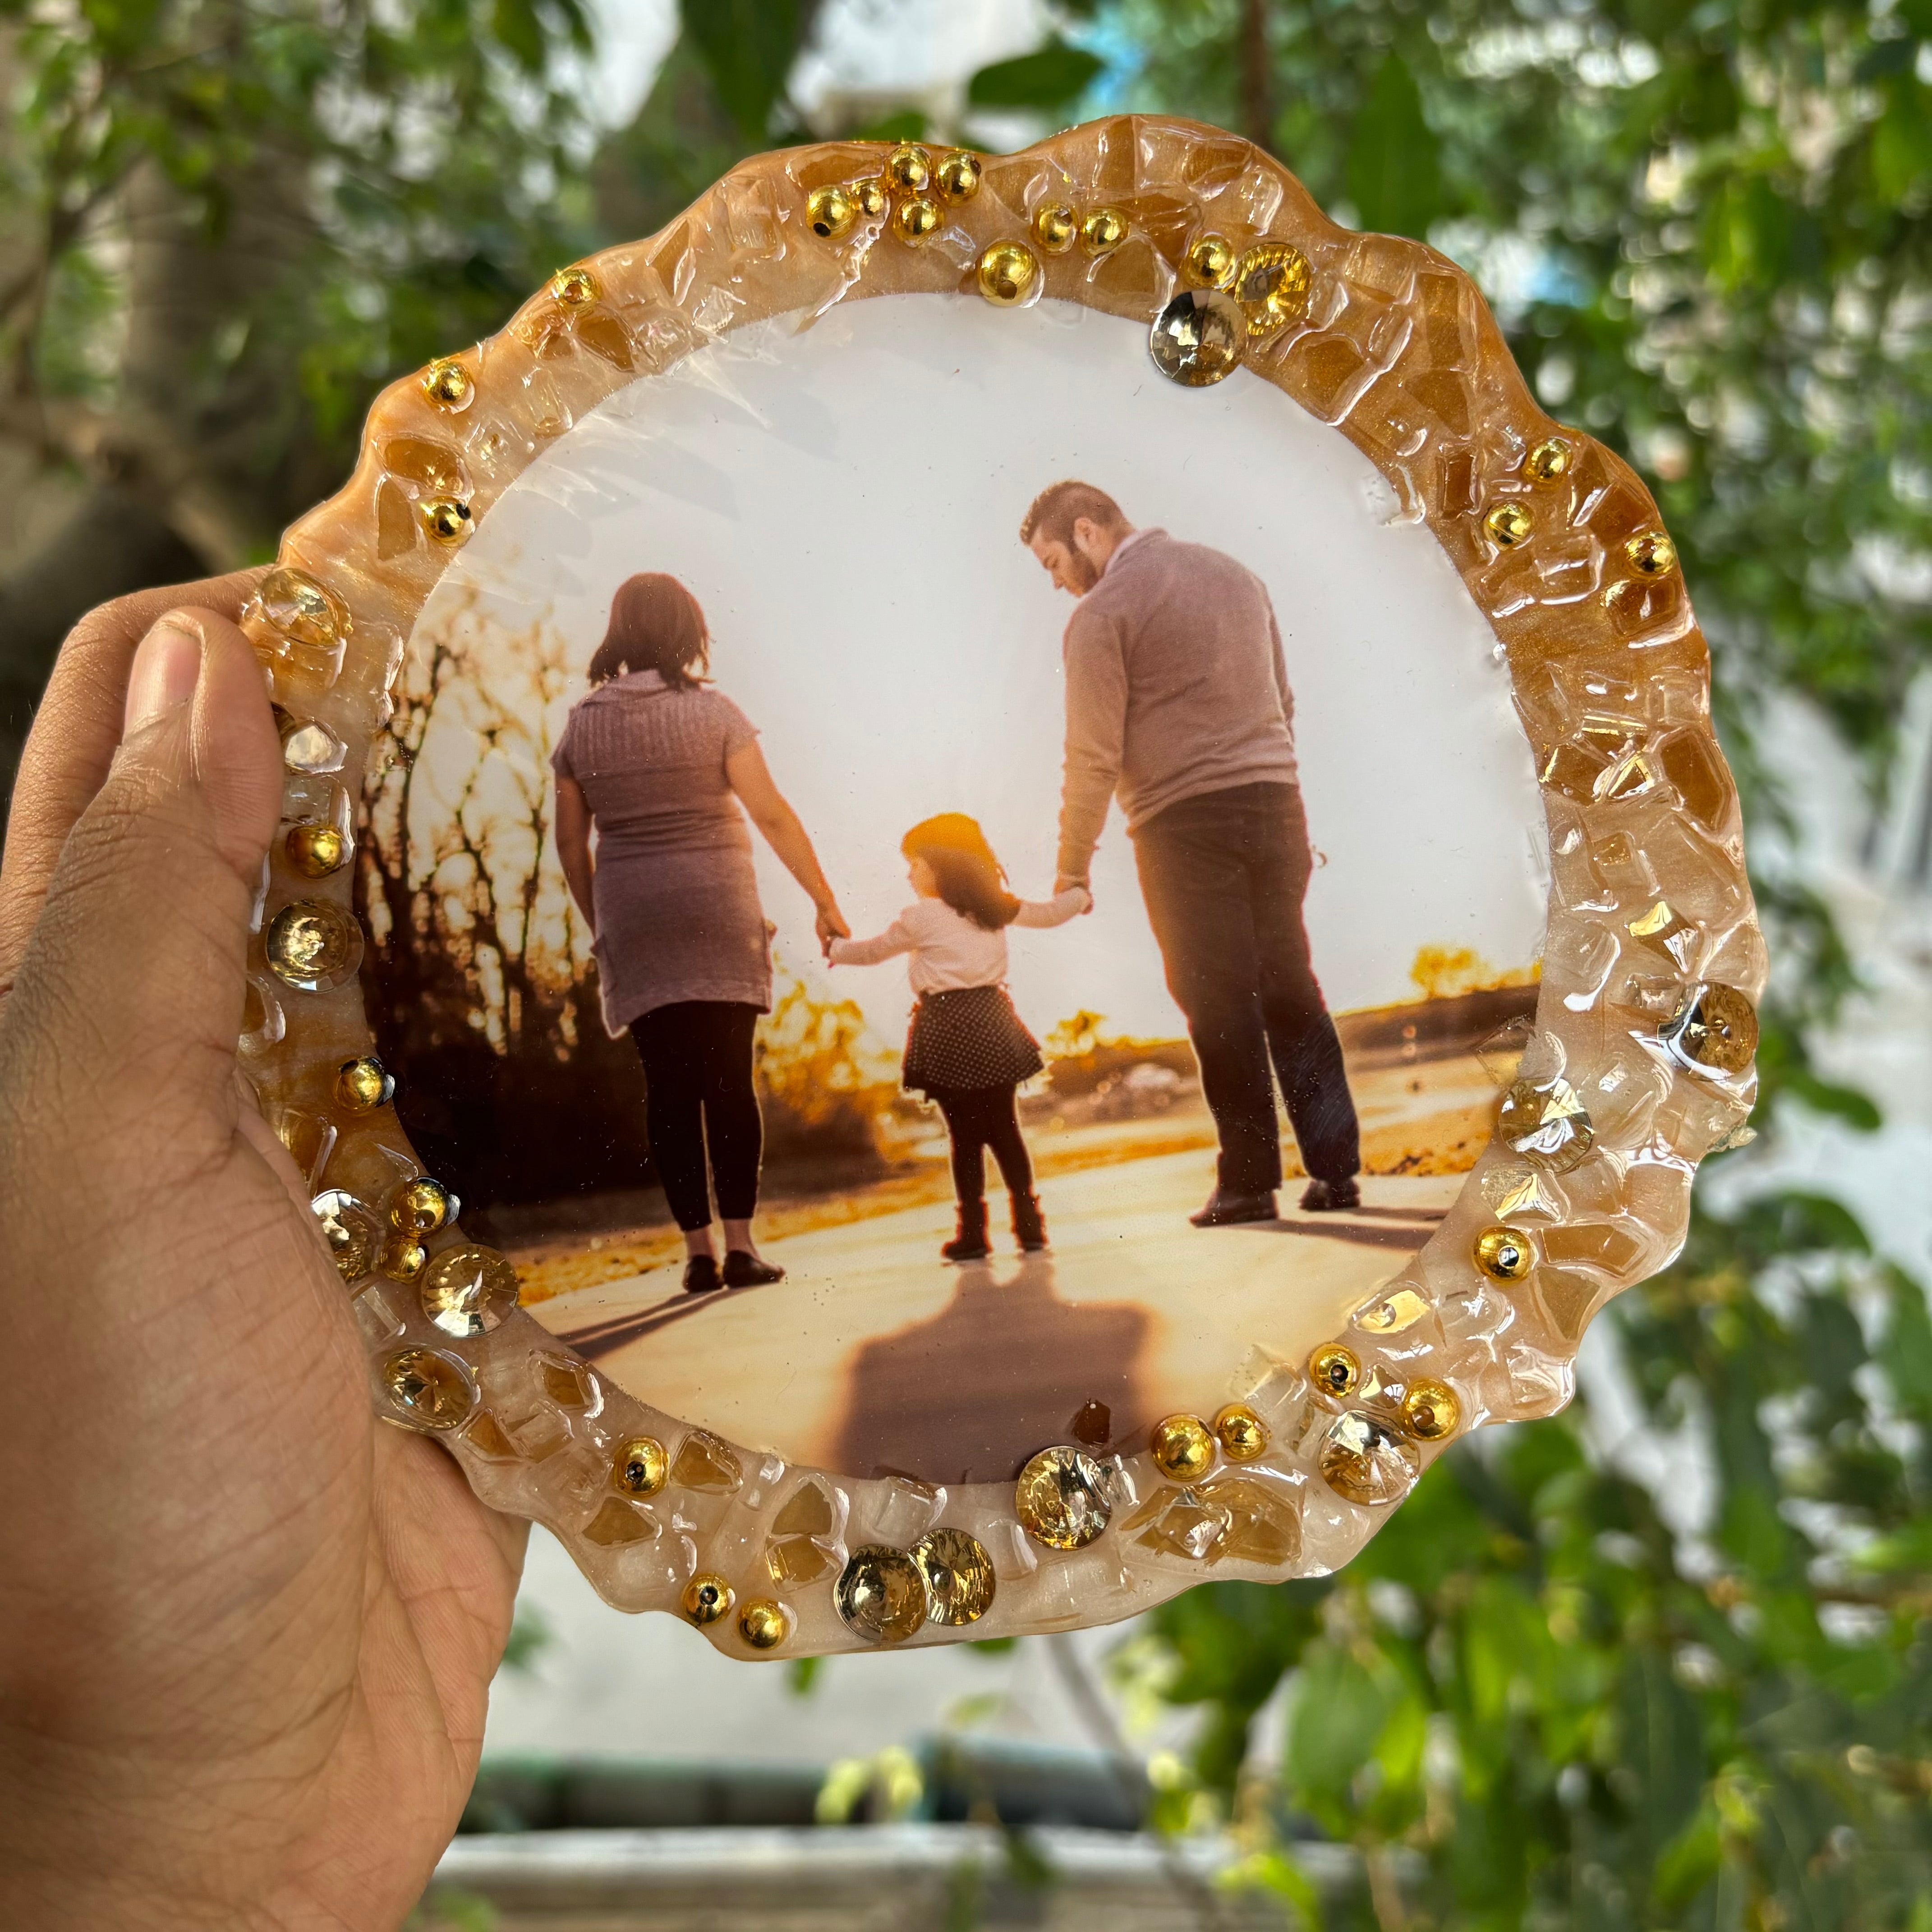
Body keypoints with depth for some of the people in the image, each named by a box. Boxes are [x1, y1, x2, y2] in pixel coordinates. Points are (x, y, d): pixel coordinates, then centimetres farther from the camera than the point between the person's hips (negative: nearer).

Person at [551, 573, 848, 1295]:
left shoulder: (581, 726, 4)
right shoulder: (711, 713, -5)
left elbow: (570, 842, 7)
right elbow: (772, 814, -7)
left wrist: (599, 926, 18)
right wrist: (824, 900, -1)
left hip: (632, 918, 2)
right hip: (716, 910, -2)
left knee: (669, 1085, 5)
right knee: (729, 1078, 1)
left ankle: (698, 1249, 4)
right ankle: (740, 1244, -1)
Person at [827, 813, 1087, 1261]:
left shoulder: (921, 918, -4)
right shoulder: (997, 907, 10)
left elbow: (872, 951, 8)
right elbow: (1050, 913, 23)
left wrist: (835, 949, 28)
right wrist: (1078, 894, 44)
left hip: (948, 1029, -5)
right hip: (991, 1022, 5)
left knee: (965, 1133, -1)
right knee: (1004, 1128, 11)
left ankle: (973, 1232, 1)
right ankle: (1029, 1224, 11)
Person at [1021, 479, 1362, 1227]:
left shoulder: (1102, 613, -7)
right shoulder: (1234, 574, 16)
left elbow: (1095, 754, -10)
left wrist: (1073, 866, -1)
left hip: (1184, 823, -6)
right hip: (1275, 798, 6)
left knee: (1220, 1001, -2)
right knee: (1290, 987, 9)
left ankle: (1250, 1180, 1)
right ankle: (1335, 1168, 9)